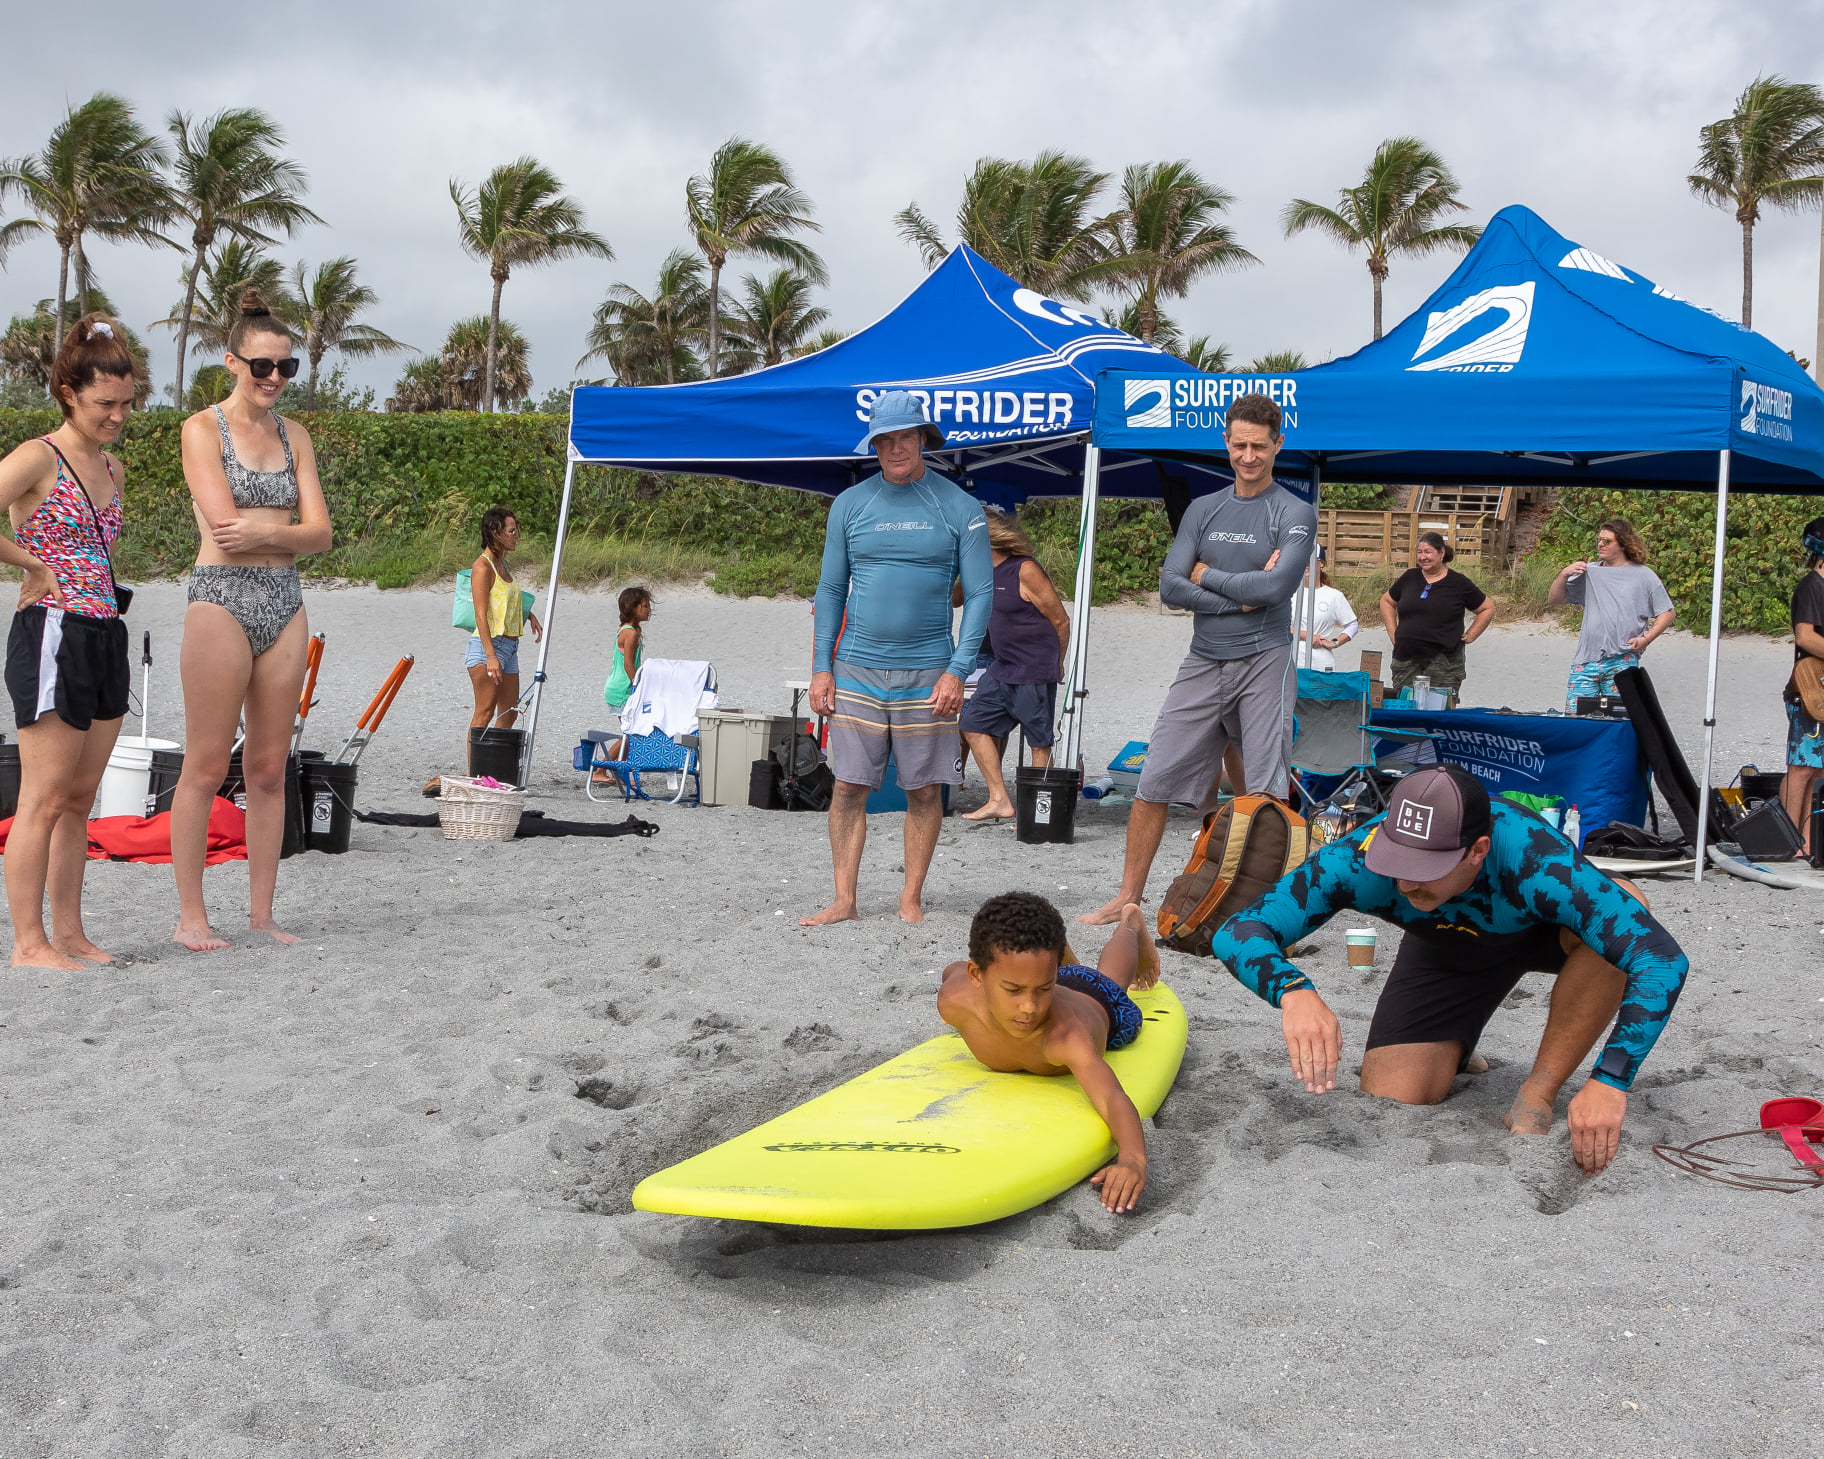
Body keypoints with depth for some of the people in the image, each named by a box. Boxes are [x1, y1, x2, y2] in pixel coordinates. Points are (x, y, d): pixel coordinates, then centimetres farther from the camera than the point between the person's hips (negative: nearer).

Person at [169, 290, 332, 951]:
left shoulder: (294, 435, 14)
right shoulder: (203, 428, -1)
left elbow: (320, 532, 5)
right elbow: (225, 525, -13)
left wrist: (261, 532, -12)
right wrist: (291, 532, -2)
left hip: (284, 603, 5)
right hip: (221, 599, -5)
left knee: (269, 768, 7)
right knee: (206, 766, -3)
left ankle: (260, 910, 13)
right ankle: (191, 915, 4)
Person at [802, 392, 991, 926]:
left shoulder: (960, 508, 1)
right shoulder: (850, 505, 7)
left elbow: (980, 594, 1)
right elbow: (830, 590, 11)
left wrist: (958, 670, -9)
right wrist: (820, 667, 3)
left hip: (927, 674, -1)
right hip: (856, 670, 1)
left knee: (925, 790, 2)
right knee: (849, 786, -1)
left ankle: (911, 898, 13)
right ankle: (844, 900, 6)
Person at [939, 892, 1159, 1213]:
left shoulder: (1065, 1033, -57)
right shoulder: (954, 999, -43)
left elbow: (1112, 1100, -73)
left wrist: (1132, 1157, -93)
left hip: (1099, 1006, -1)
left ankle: (1131, 923, 68)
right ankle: (1062, 952, 72)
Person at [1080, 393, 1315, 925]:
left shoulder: (1294, 513, -1)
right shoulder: (1202, 510, 12)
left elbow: (1275, 587, -17)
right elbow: (1169, 587, 2)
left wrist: (1207, 574, -4)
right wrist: (1240, 597, -9)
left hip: (1263, 663, -4)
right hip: (1203, 664, 4)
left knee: (1267, 792, -5)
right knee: (1154, 783, 3)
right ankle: (1128, 897, 13)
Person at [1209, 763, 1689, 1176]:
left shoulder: (1539, 861, -44)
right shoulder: (1360, 858, -37)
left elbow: (1663, 959, -45)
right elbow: (1236, 932, -38)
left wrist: (1609, 1081, -55)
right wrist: (1294, 992, -59)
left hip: (1538, 930, -1)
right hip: (1443, 950, 2)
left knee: (1624, 906, -36)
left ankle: (1536, 1098, -20)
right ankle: (1450, 1050, 24)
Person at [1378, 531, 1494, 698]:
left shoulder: (1458, 583, 3)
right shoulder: (1409, 578, 11)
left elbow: (1488, 608, 11)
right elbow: (1387, 601, 24)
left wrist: (1469, 637, 4)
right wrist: (1393, 633, 13)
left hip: (1444, 663, -3)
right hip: (1406, 659, 3)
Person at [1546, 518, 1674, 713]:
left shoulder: (1643, 575, 7)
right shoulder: (1589, 573, 14)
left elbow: (1668, 613, 7)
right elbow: (1554, 600, 15)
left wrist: (1646, 639, -6)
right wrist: (1563, 575, -3)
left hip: (1622, 661, -3)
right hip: (1585, 659, 3)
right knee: (1574, 715, -5)